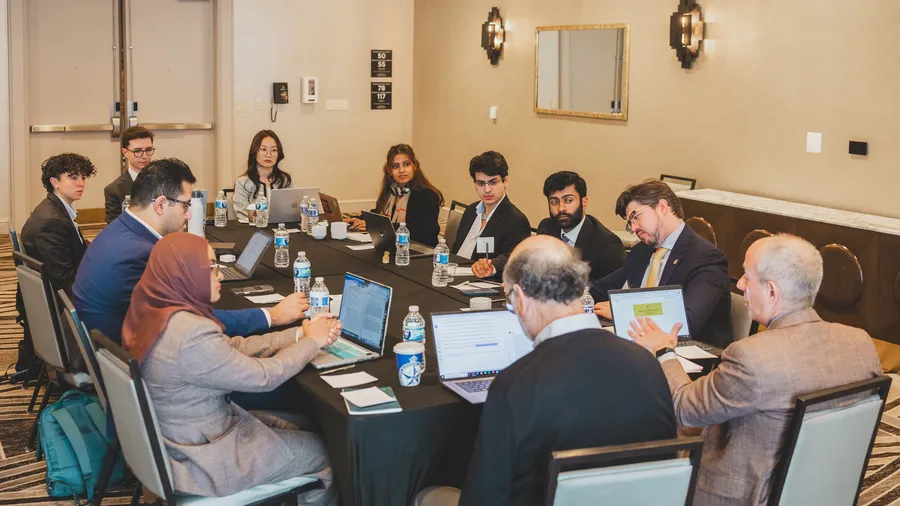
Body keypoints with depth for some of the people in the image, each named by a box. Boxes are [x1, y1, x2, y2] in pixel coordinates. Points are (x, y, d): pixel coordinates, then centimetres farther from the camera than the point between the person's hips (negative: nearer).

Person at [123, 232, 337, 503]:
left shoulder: (157, 310, -3)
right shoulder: (190, 333, -33)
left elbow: (234, 347, 3)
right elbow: (262, 376, -21)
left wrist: (301, 333, -1)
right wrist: (312, 341, -6)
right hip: (203, 458, -9)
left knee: (301, 427, 22)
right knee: (323, 451, 8)